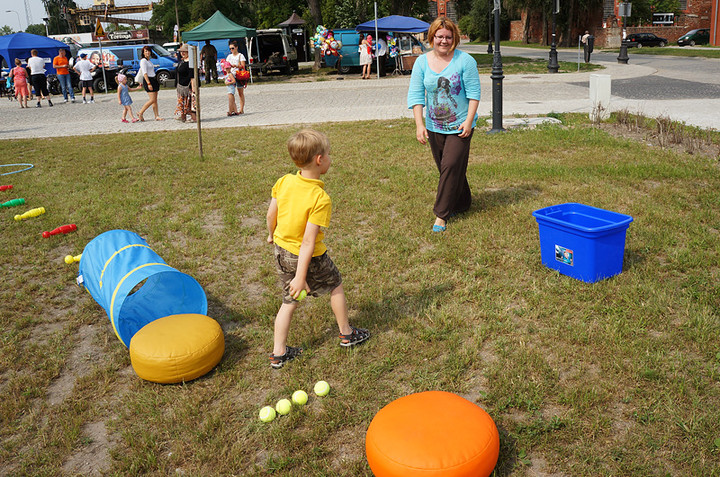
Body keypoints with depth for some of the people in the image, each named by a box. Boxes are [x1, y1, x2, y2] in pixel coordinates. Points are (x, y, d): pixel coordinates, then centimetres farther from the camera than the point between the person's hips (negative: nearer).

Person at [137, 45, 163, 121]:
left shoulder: (149, 61, 18)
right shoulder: (143, 61, -8)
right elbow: (145, 73, -16)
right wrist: (148, 83, -24)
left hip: (153, 80, 9)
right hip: (148, 80, -9)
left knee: (155, 100, 4)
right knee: (152, 100, -14)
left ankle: (157, 116, 4)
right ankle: (140, 113, -5)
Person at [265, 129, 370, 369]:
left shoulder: (284, 182, -10)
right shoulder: (320, 199, -27)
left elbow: (271, 214, 3)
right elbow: (308, 241, -27)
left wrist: (271, 234, 24)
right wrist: (300, 277, -23)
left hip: (281, 250, 6)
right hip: (307, 257, -6)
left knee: (289, 301, 18)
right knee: (335, 286, 20)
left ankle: (278, 353, 22)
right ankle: (346, 333, 37)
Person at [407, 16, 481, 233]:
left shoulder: (465, 60, -8)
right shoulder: (422, 62, 0)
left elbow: (473, 93, -7)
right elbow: (415, 95, -4)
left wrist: (469, 121, -14)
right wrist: (419, 124, -13)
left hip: (459, 127, -4)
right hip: (434, 126, 4)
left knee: (451, 167, -9)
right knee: (446, 168, 13)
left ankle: (441, 215, -1)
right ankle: (462, 203, 33)